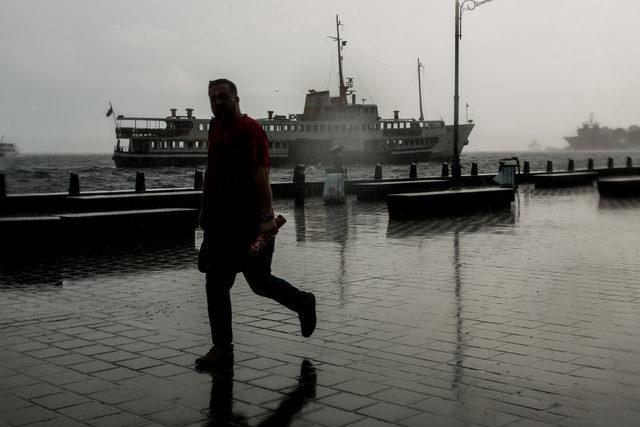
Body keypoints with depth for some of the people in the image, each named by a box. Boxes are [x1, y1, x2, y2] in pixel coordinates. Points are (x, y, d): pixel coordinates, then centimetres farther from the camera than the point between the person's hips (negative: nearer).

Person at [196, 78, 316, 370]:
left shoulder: (251, 130, -11)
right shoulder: (216, 127, 13)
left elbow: (261, 176, -18)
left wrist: (266, 218, -24)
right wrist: (205, 211, 22)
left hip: (250, 223, -8)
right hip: (220, 222, 8)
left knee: (259, 281, 3)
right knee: (216, 286, 5)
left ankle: (304, 304, 30)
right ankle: (221, 349, 15)